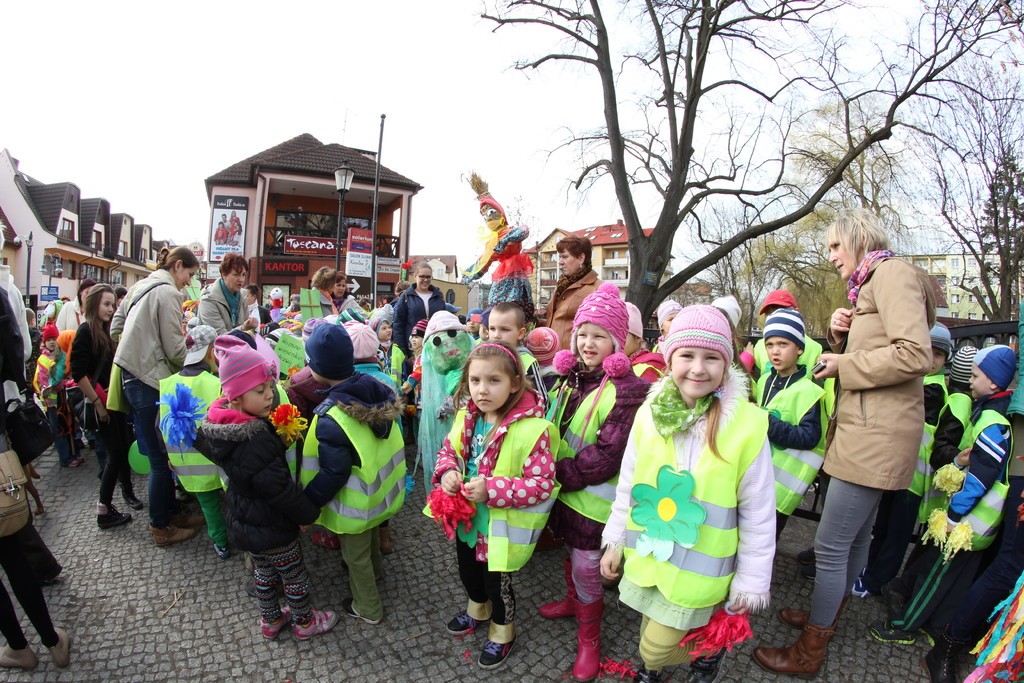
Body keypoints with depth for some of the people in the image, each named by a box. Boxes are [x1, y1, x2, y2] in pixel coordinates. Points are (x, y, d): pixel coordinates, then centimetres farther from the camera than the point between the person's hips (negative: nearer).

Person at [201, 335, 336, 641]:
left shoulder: (223, 426, -6)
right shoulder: (257, 440, -36)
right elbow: (280, 488, -28)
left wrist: (282, 440, -1)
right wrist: (307, 514, -13)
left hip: (244, 521, 8)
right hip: (271, 526, -8)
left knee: (263, 571, 27)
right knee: (295, 574, 15)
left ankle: (270, 619, 47)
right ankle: (304, 621, 35)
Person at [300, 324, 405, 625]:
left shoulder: (331, 417, -33)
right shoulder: (377, 390, -13)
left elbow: (332, 474, -26)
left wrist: (305, 505, -14)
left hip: (357, 505, -7)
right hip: (383, 488, 7)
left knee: (356, 556, 19)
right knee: (372, 532, 35)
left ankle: (367, 608, 41)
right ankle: (375, 569, 62)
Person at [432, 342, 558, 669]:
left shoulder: (533, 429, -29)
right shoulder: (468, 416, -9)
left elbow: (542, 484, -27)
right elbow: (449, 450, 6)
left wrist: (491, 489, -34)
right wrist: (447, 472, -16)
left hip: (502, 526, -6)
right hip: (467, 516, 6)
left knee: (497, 581, 17)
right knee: (468, 570, 30)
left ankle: (502, 630, 48)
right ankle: (478, 609, 61)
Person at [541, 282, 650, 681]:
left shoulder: (626, 391, -22)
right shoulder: (570, 376, 1)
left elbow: (606, 457, -24)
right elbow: (551, 427, 11)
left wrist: (559, 474, -19)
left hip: (594, 499, -6)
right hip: (565, 490, 6)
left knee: (587, 569, 8)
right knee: (571, 553, 26)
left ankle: (589, 639, 31)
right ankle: (572, 600, 52)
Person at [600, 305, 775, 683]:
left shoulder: (748, 426, -18)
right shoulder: (649, 414, -8)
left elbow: (758, 514, -9)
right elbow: (628, 485, 3)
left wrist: (751, 581, -3)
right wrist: (615, 541, 9)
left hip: (698, 571, -3)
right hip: (645, 559, 4)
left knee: (654, 650, 6)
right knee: (652, 635, 19)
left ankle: (710, 649, 35)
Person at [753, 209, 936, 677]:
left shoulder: (893, 273, -11)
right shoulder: (868, 285, 20)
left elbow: (915, 354, -23)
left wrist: (844, 366, -15)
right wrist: (839, 337, 1)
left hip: (877, 434, -10)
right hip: (868, 431, 10)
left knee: (830, 545, -4)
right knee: (857, 535, 22)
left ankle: (810, 652, 9)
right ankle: (830, 614, 37)